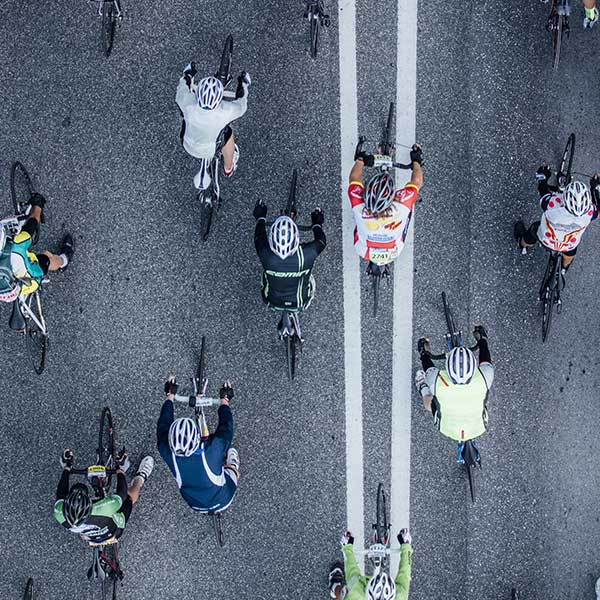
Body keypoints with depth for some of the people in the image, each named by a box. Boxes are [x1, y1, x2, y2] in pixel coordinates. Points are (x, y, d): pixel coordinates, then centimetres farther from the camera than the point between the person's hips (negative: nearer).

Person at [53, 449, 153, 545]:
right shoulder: (104, 509, -50)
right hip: (112, 535, -3)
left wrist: (66, 468, 0)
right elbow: (121, 493, -28)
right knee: (130, 494, 15)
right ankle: (141, 477, 46)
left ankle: (67, 467, 43)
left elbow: (61, 493, -15)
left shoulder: (59, 513, -39)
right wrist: (120, 471, -10)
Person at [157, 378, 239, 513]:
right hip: (222, 501, -2)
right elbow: (226, 426, -21)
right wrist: (224, 399, -4)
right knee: (231, 452, 17)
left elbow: (164, 423, -14)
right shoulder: (212, 450, -40)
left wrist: (170, 395, 0)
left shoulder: (168, 453, -32)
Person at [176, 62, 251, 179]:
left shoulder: (188, 105, -36)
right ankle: (228, 169, 53)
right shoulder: (225, 112, -38)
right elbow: (241, 104, -14)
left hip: (189, 147, 2)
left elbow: (181, 91, -10)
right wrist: (243, 85, 3)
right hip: (210, 151, -2)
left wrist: (187, 75, 8)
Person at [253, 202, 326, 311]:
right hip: (300, 304, 0)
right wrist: (317, 224, 7)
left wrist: (260, 218, 8)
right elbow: (321, 241, -12)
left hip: (273, 302, 1)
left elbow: (259, 238, -10)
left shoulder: (265, 255, -35)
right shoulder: (306, 255, -36)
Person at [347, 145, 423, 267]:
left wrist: (360, 160, 2)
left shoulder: (359, 208, -38)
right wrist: (416, 161, 0)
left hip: (363, 253, 1)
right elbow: (417, 181, -18)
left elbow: (354, 178, -16)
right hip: (393, 255, -1)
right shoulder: (401, 207, -39)